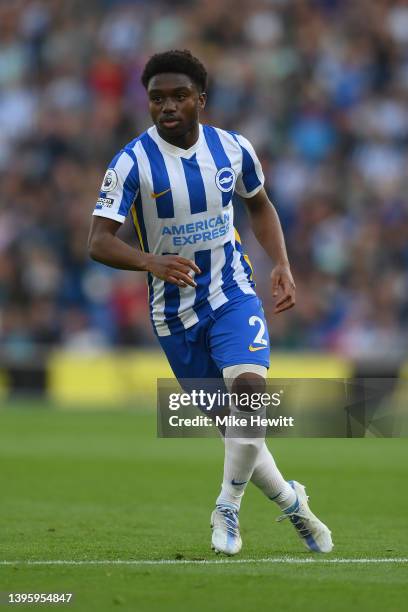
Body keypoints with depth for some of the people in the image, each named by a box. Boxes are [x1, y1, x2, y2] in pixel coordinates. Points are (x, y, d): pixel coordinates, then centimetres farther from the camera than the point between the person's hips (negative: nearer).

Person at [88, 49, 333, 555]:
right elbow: (99, 241, -20)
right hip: (174, 310, -1)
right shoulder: (132, 163, -15)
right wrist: (151, 261, -38)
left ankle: (228, 509, -10)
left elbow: (259, 205, 16)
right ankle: (290, 501, 29)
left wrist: (281, 266, 2)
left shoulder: (233, 149, -4)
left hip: (232, 294, 1)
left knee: (249, 386, -25)